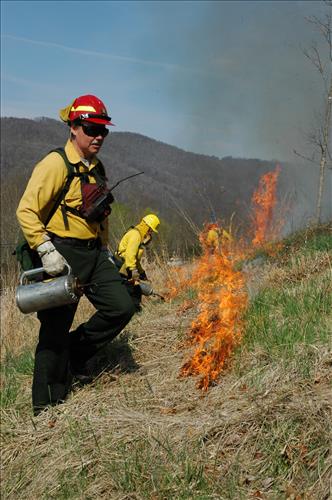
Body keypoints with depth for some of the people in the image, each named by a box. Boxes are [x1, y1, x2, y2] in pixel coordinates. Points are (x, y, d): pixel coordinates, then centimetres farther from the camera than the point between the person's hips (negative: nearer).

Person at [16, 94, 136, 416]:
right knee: (55, 330, -1)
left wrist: (105, 251, 23)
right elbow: (26, 211, -17)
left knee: (121, 307, -2)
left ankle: (77, 353, 21)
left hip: (94, 254, 8)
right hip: (62, 255, -8)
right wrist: (46, 251, -23)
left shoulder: (97, 168, 14)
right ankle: (46, 407, 12)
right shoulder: (56, 164, -12)